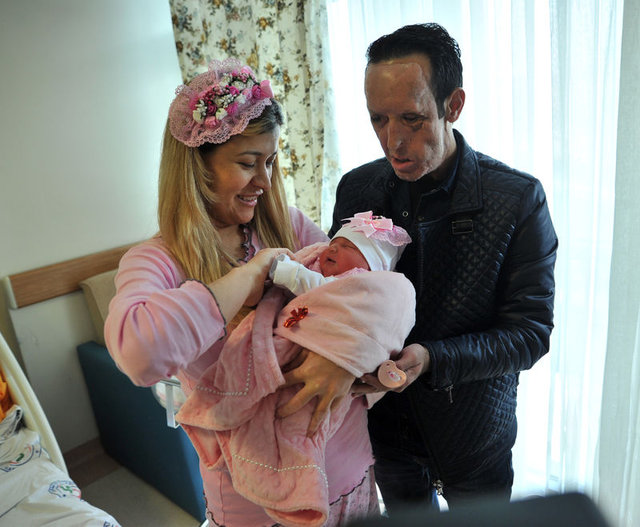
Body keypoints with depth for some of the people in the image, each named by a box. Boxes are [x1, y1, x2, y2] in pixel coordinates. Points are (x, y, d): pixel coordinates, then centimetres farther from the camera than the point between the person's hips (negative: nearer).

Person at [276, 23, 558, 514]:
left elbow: (530, 333, -18)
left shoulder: (520, 198, -20)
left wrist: (431, 359, -32)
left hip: (475, 433, -2)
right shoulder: (356, 188, -11)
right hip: (387, 424, 3)